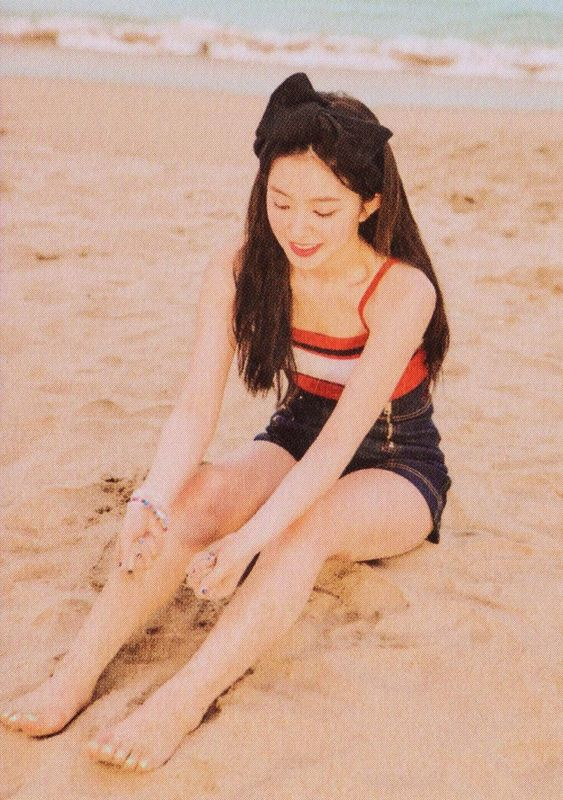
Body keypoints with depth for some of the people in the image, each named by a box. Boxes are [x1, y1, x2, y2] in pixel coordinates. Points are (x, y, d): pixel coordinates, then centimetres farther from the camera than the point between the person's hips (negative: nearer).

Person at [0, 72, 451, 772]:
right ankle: (75, 678, -35)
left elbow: (345, 434, -32)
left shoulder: (402, 291, -26)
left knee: (308, 524, -36)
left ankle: (177, 708, -46)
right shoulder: (240, 270, -14)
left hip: (396, 472, -3)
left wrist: (250, 538, -44)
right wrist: (152, 501, -40)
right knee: (200, 491, -29)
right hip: (296, 443, 4)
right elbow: (196, 404, -22)